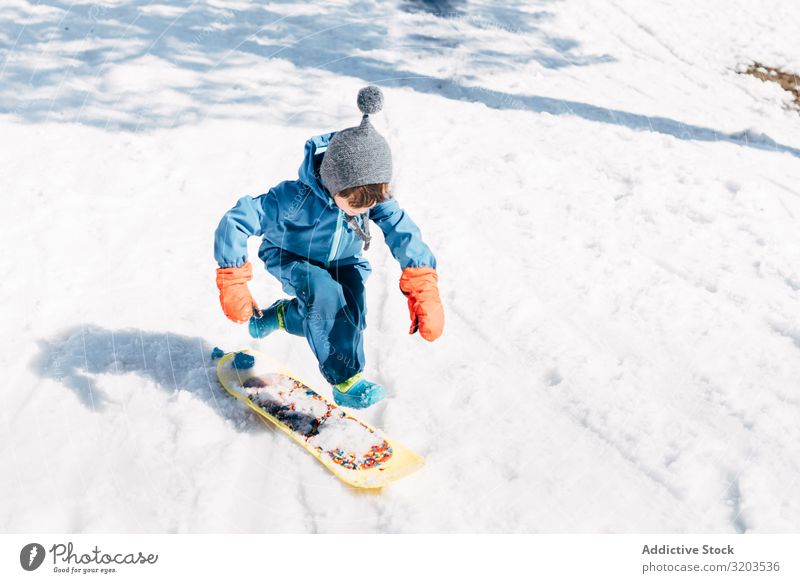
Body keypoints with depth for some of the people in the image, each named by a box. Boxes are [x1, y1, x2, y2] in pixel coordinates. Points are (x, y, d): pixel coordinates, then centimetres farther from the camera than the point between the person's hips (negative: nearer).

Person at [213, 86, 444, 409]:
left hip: (344, 262, 5)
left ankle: (281, 314, 12)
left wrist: (425, 292, -42)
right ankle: (346, 380, -25)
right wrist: (234, 283, -32)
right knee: (325, 293, -35)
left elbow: (403, 233, -31)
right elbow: (235, 222, -34)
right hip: (291, 259, -4)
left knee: (349, 310, -19)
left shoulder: (376, 197, -26)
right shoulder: (296, 197, -36)